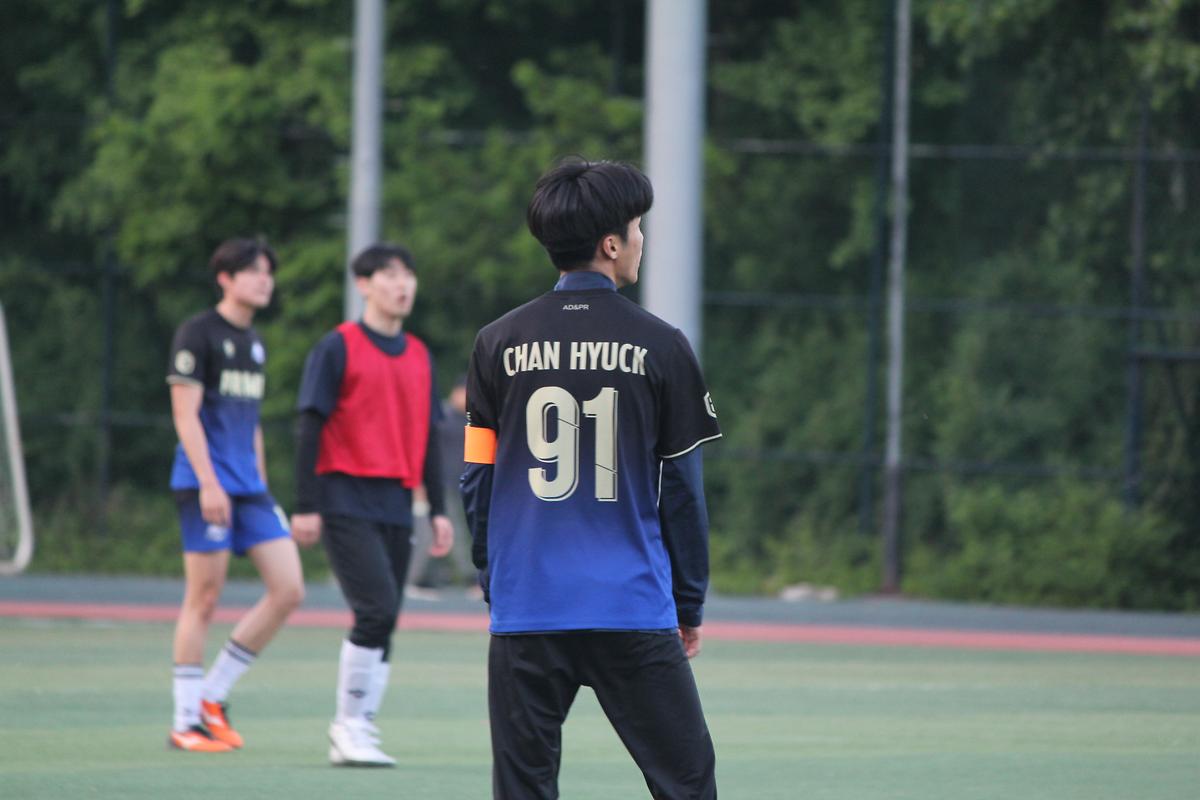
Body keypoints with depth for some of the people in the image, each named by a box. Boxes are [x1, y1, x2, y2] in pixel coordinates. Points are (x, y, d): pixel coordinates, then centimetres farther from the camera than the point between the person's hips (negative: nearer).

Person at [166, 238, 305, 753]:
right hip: (205, 484, -8)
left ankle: (213, 695, 8)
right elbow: (185, 413, -12)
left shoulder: (253, 343, 18)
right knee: (204, 599, -5)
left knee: (289, 590, -2)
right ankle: (186, 722, 2)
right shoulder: (198, 334, -5)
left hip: (248, 488, 8)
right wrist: (209, 483, -20)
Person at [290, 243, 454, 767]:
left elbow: (426, 437, 20)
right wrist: (306, 506, -12)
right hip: (346, 501, -6)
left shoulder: (418, 356, 15)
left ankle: (357, 732, 8)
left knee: (384, 623, 3)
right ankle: (349, 725, -7)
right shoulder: (339, 348, -3)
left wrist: (438, 510, 14)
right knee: (377, 609, -17)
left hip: (396, 506, 6)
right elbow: (310, 427, -6)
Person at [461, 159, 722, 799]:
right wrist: (690, 606, 11)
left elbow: (476, 482, 7)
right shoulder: (659, 346, -2)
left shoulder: (498, 345, 4)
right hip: (633, 611, -2)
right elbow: (682, 491, 2)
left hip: (524, 612, 2)